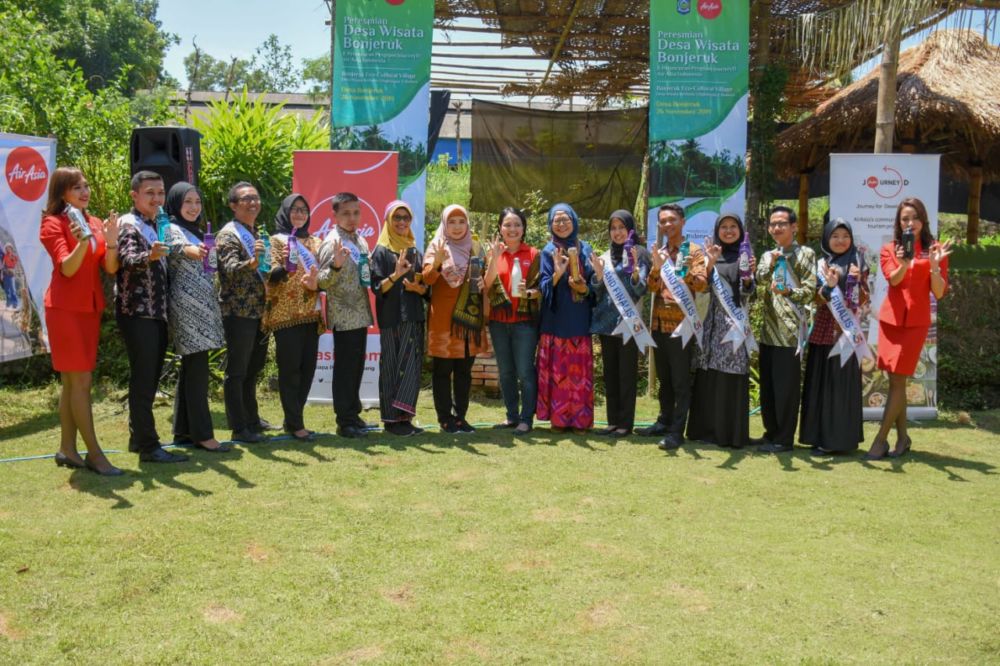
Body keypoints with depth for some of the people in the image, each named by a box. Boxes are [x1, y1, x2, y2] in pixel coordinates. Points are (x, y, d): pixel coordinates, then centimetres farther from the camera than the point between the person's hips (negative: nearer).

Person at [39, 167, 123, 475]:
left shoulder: (96, 223, 10)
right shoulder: (53, 223, -7)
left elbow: (110, 269, 1)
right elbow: (67, 268, -18)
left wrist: (111, 242, -17)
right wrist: (81, 243, -35)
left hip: (90, 307, 7)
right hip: (65, 309, -7)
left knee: (71, 381, 11)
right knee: (81, 381, -8)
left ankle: (67, 449, 17)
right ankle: (94, 454, -5)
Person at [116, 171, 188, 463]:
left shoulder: (155, 226, 18)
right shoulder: (128, 224, -8)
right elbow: (128, 260, -26)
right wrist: (149, 256, -46)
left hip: (158, 313, 9)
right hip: (137, 313, -9)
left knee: (150, 379, 13)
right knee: (143, 380, -7)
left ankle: (139, 437, 23)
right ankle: (148, 446, -4)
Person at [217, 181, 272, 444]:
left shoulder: (256, 234, 17)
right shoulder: (228, 235, -9)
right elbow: (230, 269, -23)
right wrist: (251, 262, -42)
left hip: (259, 313, 8)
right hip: (238, 313, -8)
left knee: (253, 369, 16)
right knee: (236, 371, -1)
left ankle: (252, 419, 27)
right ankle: (239, 427, 4)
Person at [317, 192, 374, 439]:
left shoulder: (360, 241, 12)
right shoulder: (333, 242, -12)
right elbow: (322, 281, -17)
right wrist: (336, 265, -34)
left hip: (360, 315, 8)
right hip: (343, 316, -8)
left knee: (356, 367, 14)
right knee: (345, 368, -2)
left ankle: (353, 414, 24)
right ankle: (345, 421, 5)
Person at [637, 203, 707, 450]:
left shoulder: (694, 251, -3)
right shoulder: (660, 252, 14)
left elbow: (702, 285, -15)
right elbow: (651, 287, 3)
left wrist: (687, 272, -35)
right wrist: (657, 267, -16)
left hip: (682, 324, -6)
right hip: (659, 323, 6)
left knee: (680, 381, -3)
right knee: (663, 378, 14)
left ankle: (676, 431, -2)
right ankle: (664, 421, 25)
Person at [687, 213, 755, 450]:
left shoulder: (745, 256, 4)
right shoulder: (711, 254, 9)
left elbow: (746, 293, -5)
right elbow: (704, 287, -2)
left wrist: (748, 276, -24)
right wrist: (710, 264, -17)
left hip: (735, 322, -2)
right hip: (713, 321, 2)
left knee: (732, 377, -3)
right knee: (708, 376, 3)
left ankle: (731, 432, 4)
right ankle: (707, 428, 13)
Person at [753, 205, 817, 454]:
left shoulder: (805, 254, 0)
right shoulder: (768, 256, 16)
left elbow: (810, 291, -7)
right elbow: (759, 279, -4)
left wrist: (788, 291, -24)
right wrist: (771, 264, -22)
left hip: (791, 330, -6)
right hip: (769, 329, 6)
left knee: (786, 386, -3)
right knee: (767, 385, 11)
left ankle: (784, 438, 6)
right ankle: (771, 433, 22)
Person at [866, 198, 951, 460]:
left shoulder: (934, 249, 1)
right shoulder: (889, 249, 7)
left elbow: (939, 293, -5)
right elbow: (893, 279, -12)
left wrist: (934, 266, -21)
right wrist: (904, 264, -33)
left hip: (916, 322, -3)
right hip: (890, 319, 3)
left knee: (897, 381, -5)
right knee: (895, 382, 7)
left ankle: (881, 440, -1)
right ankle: (902, 437, 19)